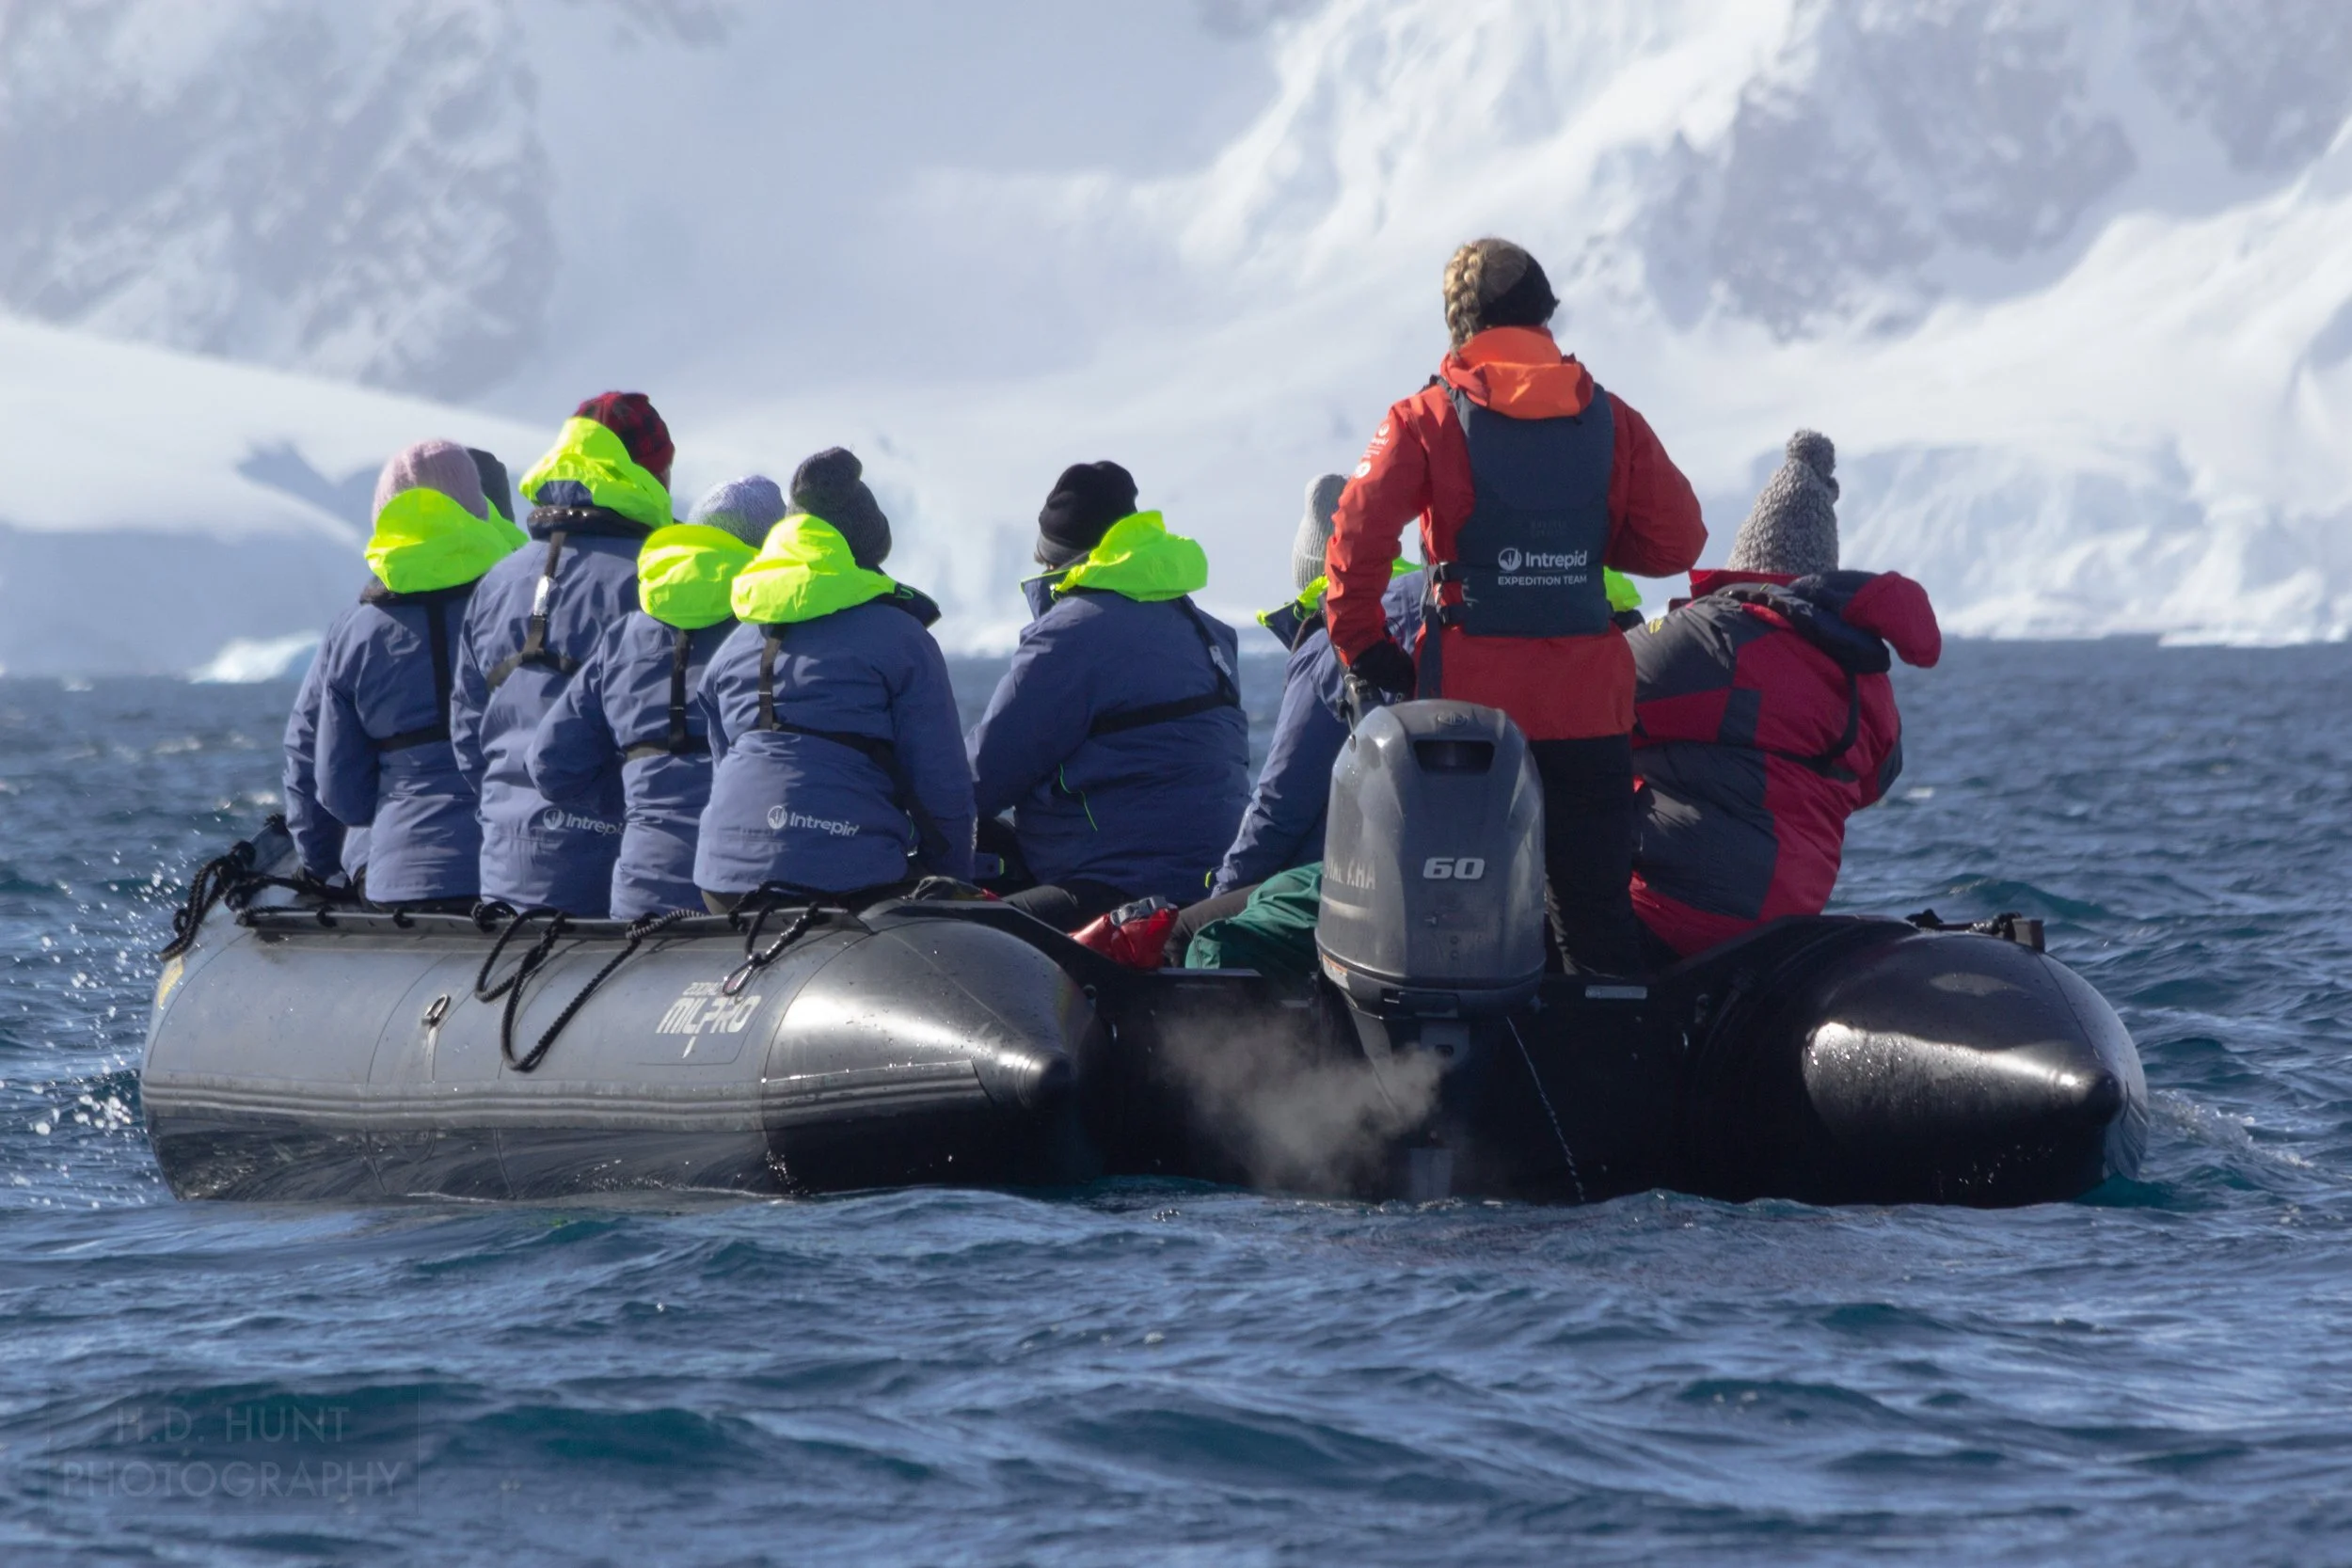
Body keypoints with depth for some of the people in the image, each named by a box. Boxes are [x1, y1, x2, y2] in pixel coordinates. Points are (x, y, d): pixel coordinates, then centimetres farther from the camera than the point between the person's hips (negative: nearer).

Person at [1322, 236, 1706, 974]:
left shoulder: (1428, 420, -3)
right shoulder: (1611, 421, 5)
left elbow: (1359, 533, -12)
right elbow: (1676, 542, 2)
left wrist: (1363, 648, -2)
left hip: (1468, 701, -2)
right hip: (1589, 708, 2)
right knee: (1597, 912, 8)